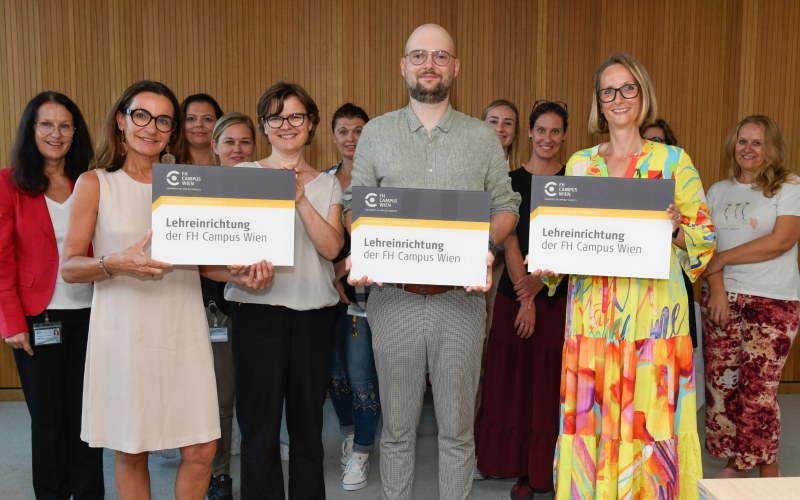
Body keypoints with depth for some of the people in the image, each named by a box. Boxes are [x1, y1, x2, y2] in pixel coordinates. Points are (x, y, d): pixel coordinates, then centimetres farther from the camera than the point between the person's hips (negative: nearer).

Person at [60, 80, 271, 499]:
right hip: (125, 330, -2)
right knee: (130, 452, 8)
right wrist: (117, 264, -20)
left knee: (201, 451, 2)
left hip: (182, 327, 2)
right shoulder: (94, 183, 2)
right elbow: (68, 267, -1)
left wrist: (241, 275, -7)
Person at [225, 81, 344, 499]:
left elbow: (331, 247, -4)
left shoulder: (327, 184, 11)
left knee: (308, 425, 11)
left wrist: (300, 199, -14)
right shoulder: (244, 174, 5)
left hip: (314, 308, 2)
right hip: (258, 305, -2)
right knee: (260, 425, 3)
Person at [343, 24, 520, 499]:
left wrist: (486, 246, -12)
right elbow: (355, 205, 6)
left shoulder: (483, 137, 6)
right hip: (393, 295, 0)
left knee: (457, 428, 11)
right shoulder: (376, 132, 7)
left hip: (462, 297, 0)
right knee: (397, 426, 12)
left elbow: (507, 206, 7)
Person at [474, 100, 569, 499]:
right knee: (512, 380, 6)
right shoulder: (511, 181, 3)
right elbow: (509, 242, -3)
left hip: (559, 296, -1)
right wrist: (524, 297, -11)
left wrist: (538, 283, -19)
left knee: (550, 383, 3)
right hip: (514, 293, 1)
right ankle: (521, 468, 21)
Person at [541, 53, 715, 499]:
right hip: (593, 312, 2)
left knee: (649, 417, 1)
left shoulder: (674, 160, 4)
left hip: (654, 308, -2)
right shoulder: (579, 164, 10)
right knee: (593, 418, 5)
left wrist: (676, 228, -16)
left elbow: (705, 237, 3)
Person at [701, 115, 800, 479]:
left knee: (758, 387, -6)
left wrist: (723, 258, -9)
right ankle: (735, 463, 19)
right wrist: (716, 287, -7)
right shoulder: (718, 191, 13)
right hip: (722, 298, 4)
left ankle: (768, 472, 12)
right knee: (721, 382, 4)